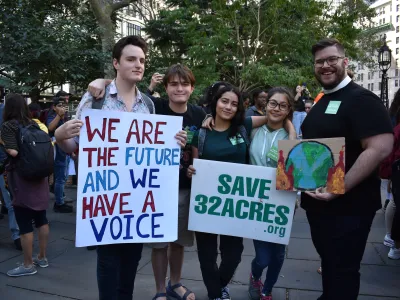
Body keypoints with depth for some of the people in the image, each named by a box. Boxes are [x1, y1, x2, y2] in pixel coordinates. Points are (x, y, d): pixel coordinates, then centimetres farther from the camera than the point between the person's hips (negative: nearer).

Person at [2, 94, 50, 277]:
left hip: (21, 178, -6)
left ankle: (28, 265, 10)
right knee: (41, 218, 14)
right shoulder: (33, 124, 8)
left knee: (24, 223, 1)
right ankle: (42, 258, 27)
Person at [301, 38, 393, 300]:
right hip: (318, 202, 8)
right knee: (328, 261, 23)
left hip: (348, 206, -8)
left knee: (343, 268, 4)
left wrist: (340, 189, -27)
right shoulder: (322, 102, 13)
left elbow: (381, 148, -26)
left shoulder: (361, 99, -14)